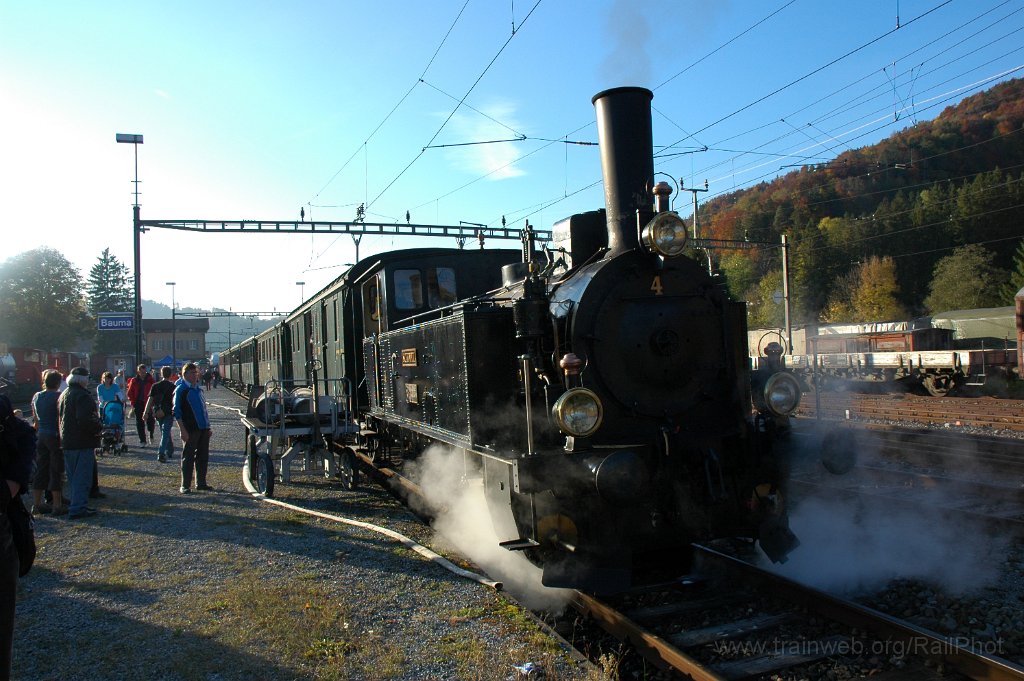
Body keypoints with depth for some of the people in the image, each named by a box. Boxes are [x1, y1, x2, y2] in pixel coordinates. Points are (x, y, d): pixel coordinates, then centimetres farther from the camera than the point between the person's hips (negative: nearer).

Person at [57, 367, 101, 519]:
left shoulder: (63, 395, 14)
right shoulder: (82, 396, -17)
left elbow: (59, 419, 21)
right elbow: (85, 420, -28)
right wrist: (99, 427, -13)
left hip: (67, 442, 9)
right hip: (83, 443, -9)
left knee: (73, 477, 18)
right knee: (82, 477, -4)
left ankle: (74, 503, 25)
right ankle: (77, 508, -4)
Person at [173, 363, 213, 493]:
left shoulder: (198, 388, 15)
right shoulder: (180, 389, -7)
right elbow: (177, 412, -11)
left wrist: (208, 427, 19)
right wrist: (183, 430, -17)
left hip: (203, 428, 7)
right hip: (190, 430, -7)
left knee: (203, 457, 11)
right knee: (188, 458, -1)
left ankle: (201, 483, 20)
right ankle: (185, 486, 7)